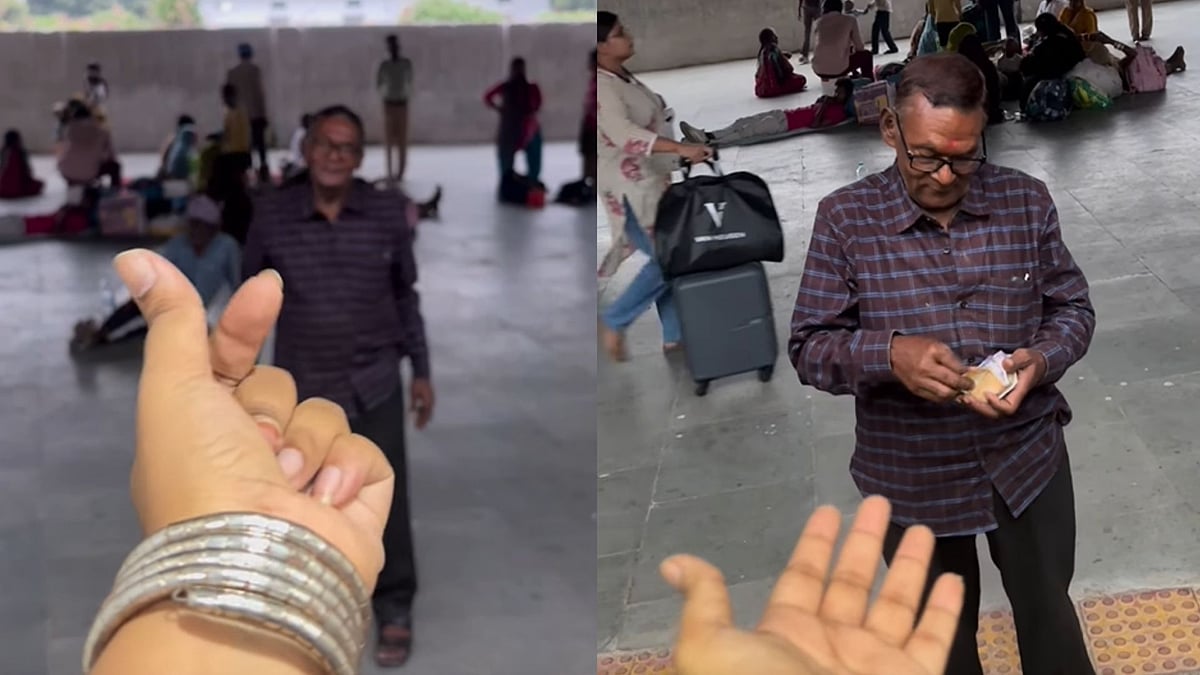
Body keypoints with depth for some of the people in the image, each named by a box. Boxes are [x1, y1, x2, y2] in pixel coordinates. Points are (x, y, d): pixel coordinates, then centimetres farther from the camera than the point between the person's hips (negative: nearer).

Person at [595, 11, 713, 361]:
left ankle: (675, 335, 16)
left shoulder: (625, 77, 12)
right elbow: (624, 134, -34)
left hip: (655, 181, 10)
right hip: (632, 188, -10)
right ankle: (614, 322, 3)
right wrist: (681, 148, -40)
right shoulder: (601, 87, -20)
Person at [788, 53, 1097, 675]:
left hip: (1026, 459, 1)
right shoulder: (845, 218, -13)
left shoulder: (1026, 201, -7)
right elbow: (809, 347, -11)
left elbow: (1072, 308, 1)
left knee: (1049, 613, 22)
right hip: (911, 479, -1)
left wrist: (1042, 360, -21)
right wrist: (888, 354, -31)